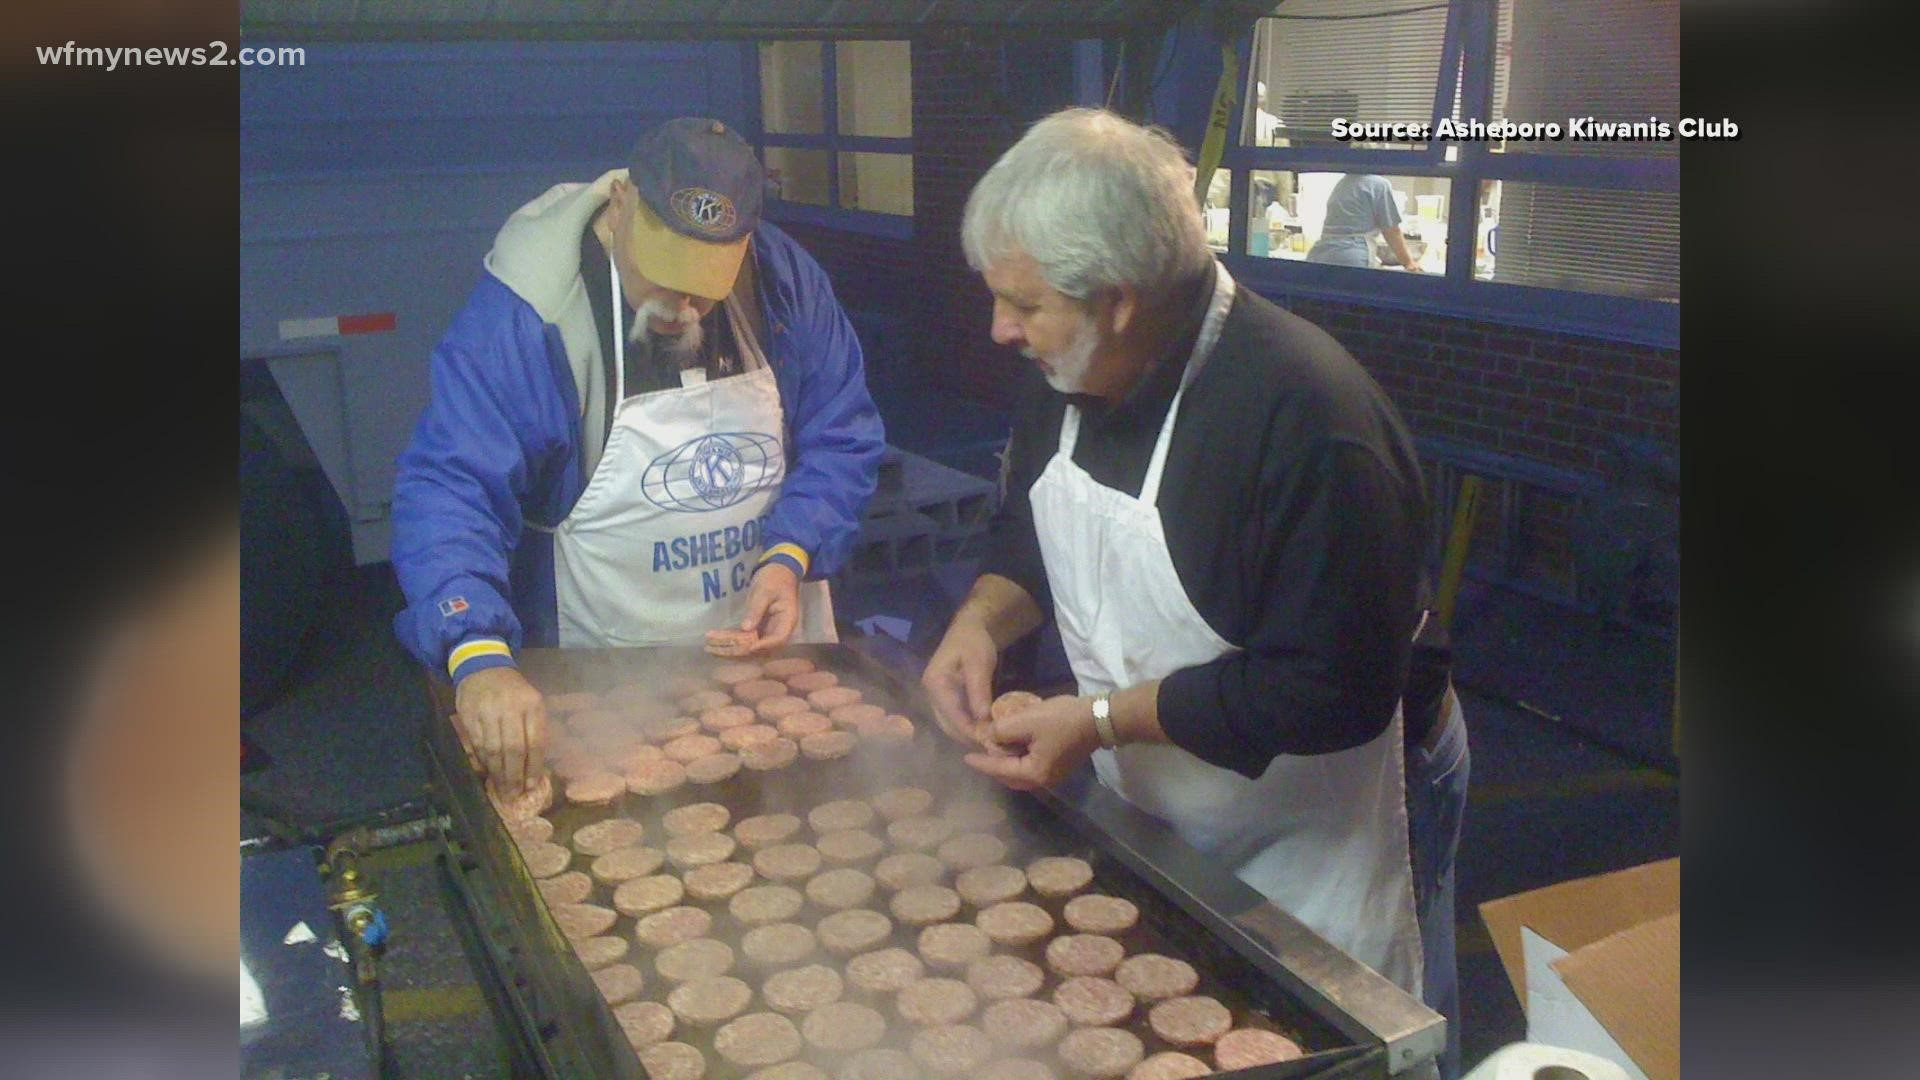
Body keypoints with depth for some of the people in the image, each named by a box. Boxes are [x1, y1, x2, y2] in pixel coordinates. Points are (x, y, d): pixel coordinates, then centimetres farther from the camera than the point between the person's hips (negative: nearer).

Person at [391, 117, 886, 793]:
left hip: (774, 645, 4)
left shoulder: (786, 280, -8)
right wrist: (479, 656, -43)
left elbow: (842, 440, -3)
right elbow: (449, 487, -27)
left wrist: (791, 557, -20)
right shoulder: (523, 311, -21)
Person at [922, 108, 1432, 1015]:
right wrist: (980, 623, -11)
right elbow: (1028, 538, 10)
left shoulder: (1305, 414, -32)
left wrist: (1105, 719, -27)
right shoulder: (1066, 375, -6)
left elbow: (1336, 689, -29)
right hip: (1130, 820, 7)